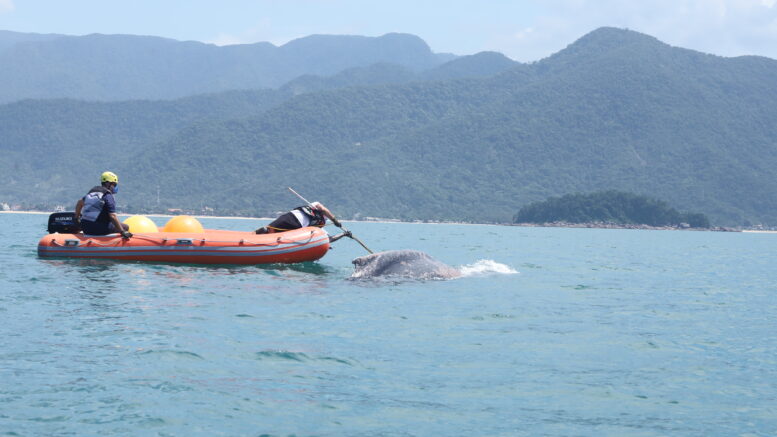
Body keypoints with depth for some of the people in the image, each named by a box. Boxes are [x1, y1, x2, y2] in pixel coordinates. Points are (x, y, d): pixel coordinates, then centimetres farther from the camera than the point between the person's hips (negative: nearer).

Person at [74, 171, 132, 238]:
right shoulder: (108, 196, -11)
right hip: (99, 230, -9)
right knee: (126, 227, 0)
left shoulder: (92, 191, 15)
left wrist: (77, 217, 44)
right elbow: (112, 216, -20)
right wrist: (123, 232, -17)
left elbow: (80, 202, 28)